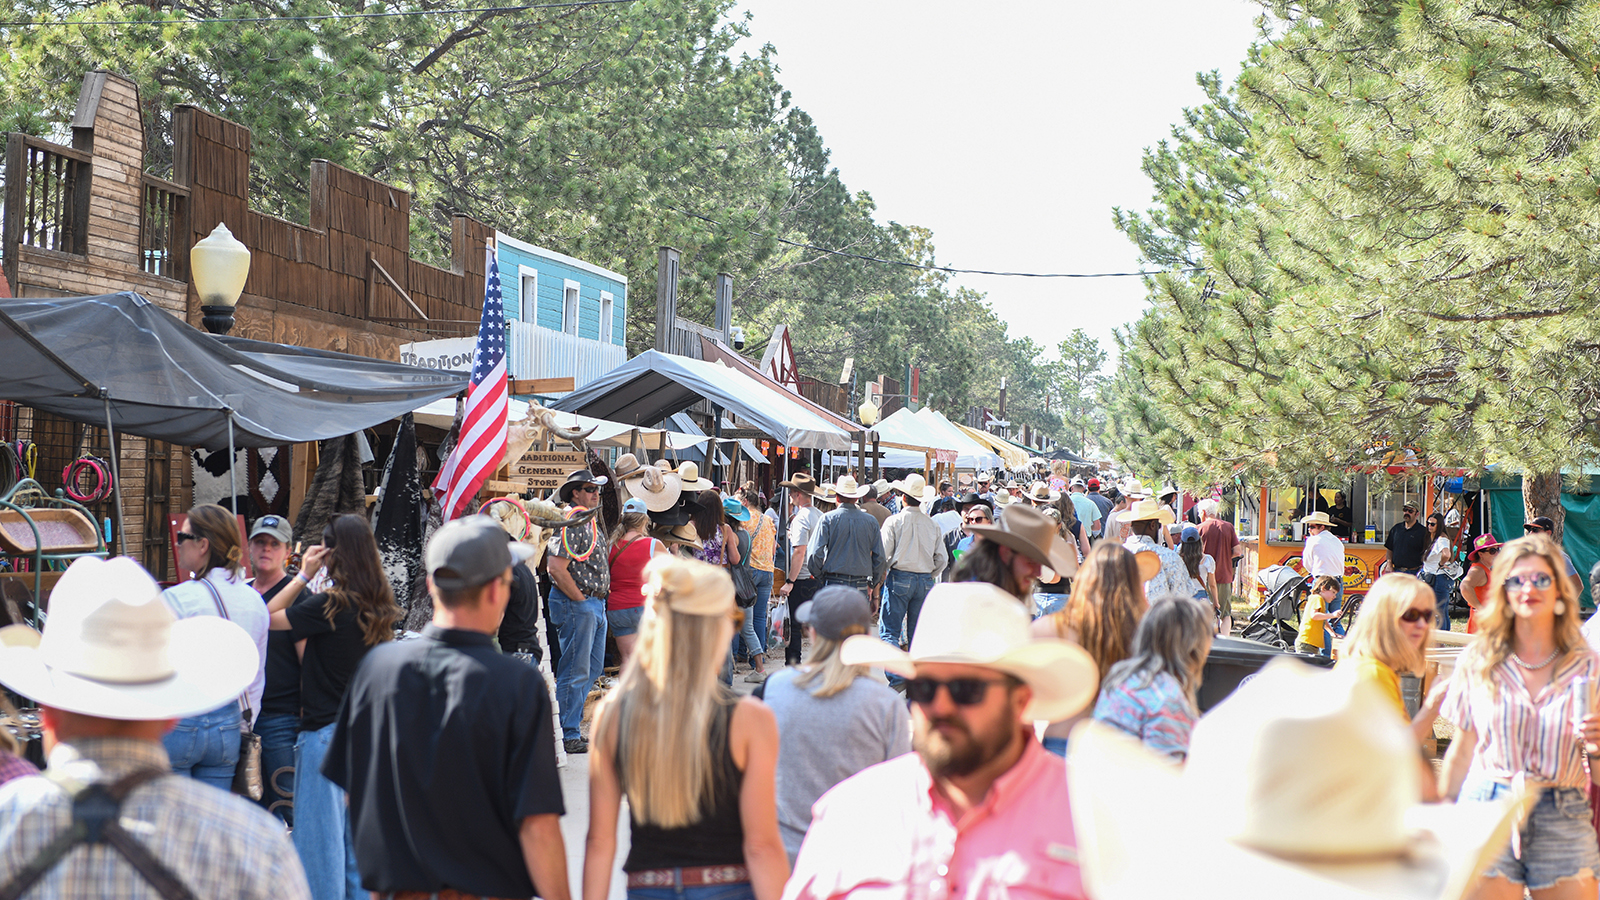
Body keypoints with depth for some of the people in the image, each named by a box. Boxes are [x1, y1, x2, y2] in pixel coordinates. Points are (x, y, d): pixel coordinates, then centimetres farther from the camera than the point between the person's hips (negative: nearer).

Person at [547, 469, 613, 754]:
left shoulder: (592, 524, 16)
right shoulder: (570, 524, -14)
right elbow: (557, 568, -24)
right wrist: (580, 599, -16)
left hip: (596, 605, 10)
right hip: (576, 605, -10)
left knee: (592, 671, 14)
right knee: (575, 673, -5)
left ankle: (572, 727, 22)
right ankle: (568, 737, 1)